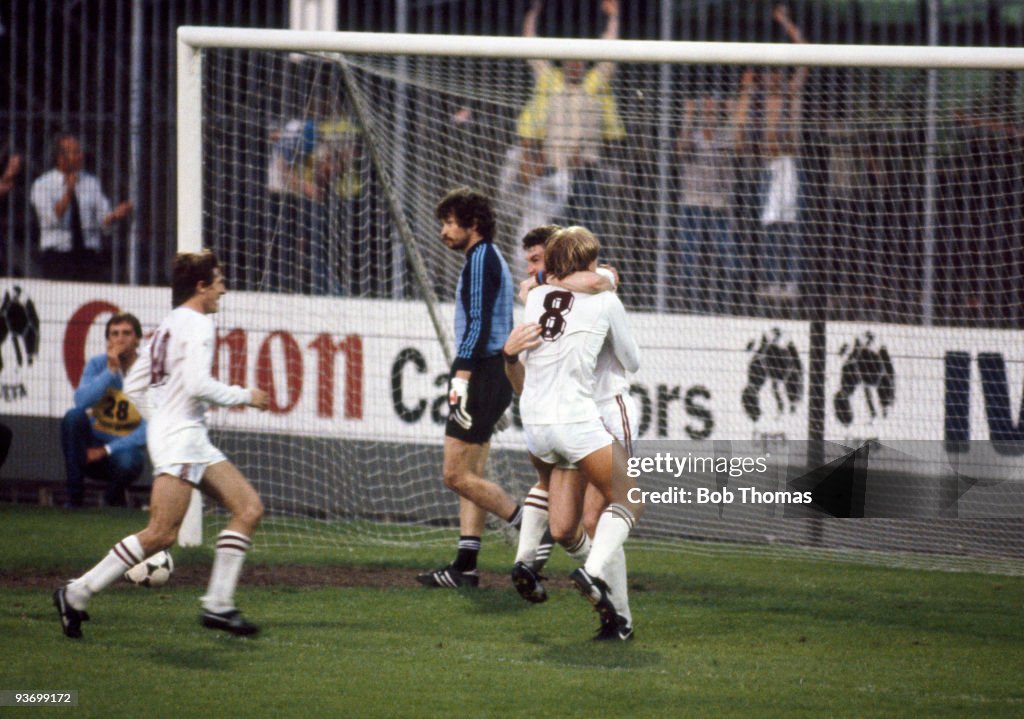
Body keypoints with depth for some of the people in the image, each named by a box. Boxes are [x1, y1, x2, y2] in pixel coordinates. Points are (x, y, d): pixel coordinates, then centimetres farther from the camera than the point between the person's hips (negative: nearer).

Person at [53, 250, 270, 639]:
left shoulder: (168, 326, 19)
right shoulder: (196, 324, -9)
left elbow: (134, 386, 20)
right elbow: (199, 384, -21)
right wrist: (244, 396, -9)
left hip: (192, 440, 11)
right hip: (180, 437, -11)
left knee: (249, 507, 5)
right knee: (162, 534, -15)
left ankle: (218, 604, 1)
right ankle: (76, 594, -10)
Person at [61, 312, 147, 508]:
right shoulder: (97, 365, 0)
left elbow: (149, 428, -15)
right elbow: (82, 401, -18)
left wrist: (107, 450, -20)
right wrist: (111, 371, -21)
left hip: (126, 446, -3)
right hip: (95, 439, 3)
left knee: (126, 463, -38)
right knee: (74, 416, -27)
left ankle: (115, 497, 1)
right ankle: (74, 497, -19)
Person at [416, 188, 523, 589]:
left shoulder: (480, 259, -11)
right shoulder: (493, 259, 20)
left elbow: (478, 324, -20)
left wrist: (461, 378, -25)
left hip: (480, 371, -10)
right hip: (494, 372, 10)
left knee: (457, 476, -10)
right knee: (469, 477, 8)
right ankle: (465, 567, 7)